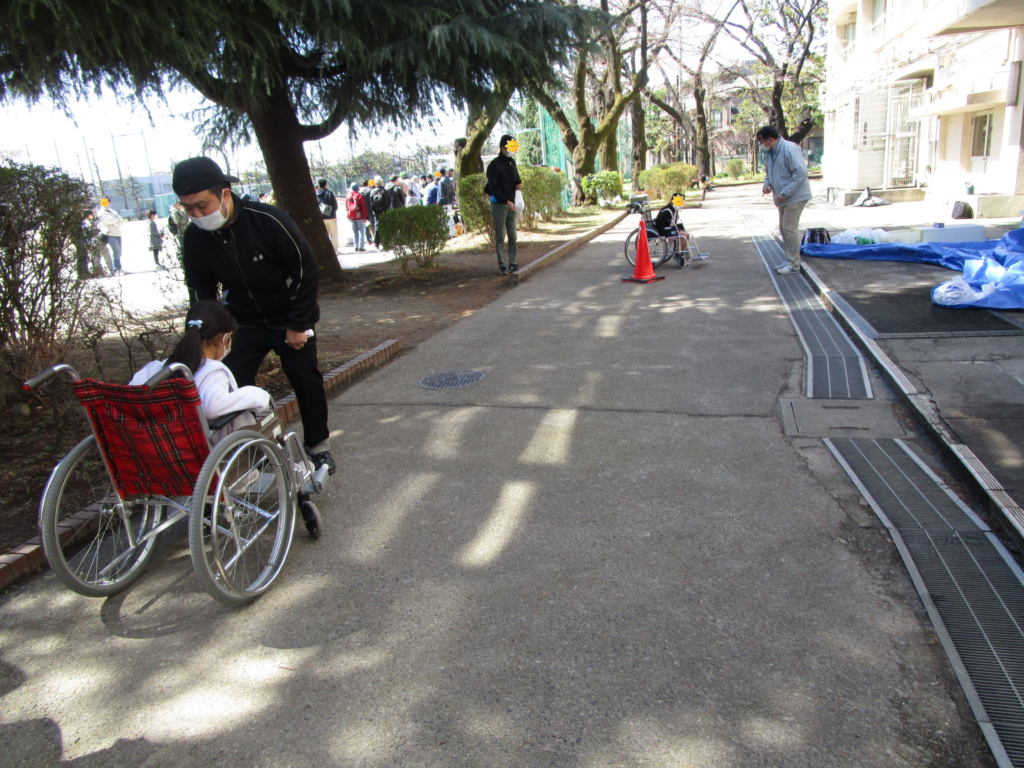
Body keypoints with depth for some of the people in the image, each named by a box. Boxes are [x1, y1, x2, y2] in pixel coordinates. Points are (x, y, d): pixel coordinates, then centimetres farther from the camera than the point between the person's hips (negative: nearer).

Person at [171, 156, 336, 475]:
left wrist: (297, 325, -14)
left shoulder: (269, 220, -25)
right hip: (243, 325, 3)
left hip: (289, 319, -3)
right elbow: (201, 293, 2)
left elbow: (307, 271, -16)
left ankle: (318, 445, 21)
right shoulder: (195, 237, -12)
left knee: (306, 381, 2)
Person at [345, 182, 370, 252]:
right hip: (359, 216, -4)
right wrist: (365, 217, -4)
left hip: (351, 217, 4)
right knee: (361, 231, 0)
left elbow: (346, 207, 10)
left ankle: (356, 246, 8)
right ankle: (361, 246, -6)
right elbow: (363, 207, -9)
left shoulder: (348, 197, 6)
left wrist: (349, 216, 17)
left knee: (354, 232, 10)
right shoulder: (359, 196, -9)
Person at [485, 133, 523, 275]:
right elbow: (494, 188, -13)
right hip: (499, 204, -6)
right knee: (500, 238, -3)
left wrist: (519, 184, -2)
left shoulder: (512, 162, 12)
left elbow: (516, 179, 23)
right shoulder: (494, 165, -8)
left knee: (513, 236, 6)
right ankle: (502, 265, -1)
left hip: (511, 204, 7)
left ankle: (513, 263, 11)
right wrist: (507, 201, -20)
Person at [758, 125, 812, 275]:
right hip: (783, 198, 9)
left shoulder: (790, 150, -20)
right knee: (783, 229, 12)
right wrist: (767, 184, 1)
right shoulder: (769, 153, 8)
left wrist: (785, 193, -25)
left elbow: (801, 173, -24)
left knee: (789, 228, -9)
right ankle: (790, 261, 23)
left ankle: (794, 264, -2)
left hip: (795, 197, -9)